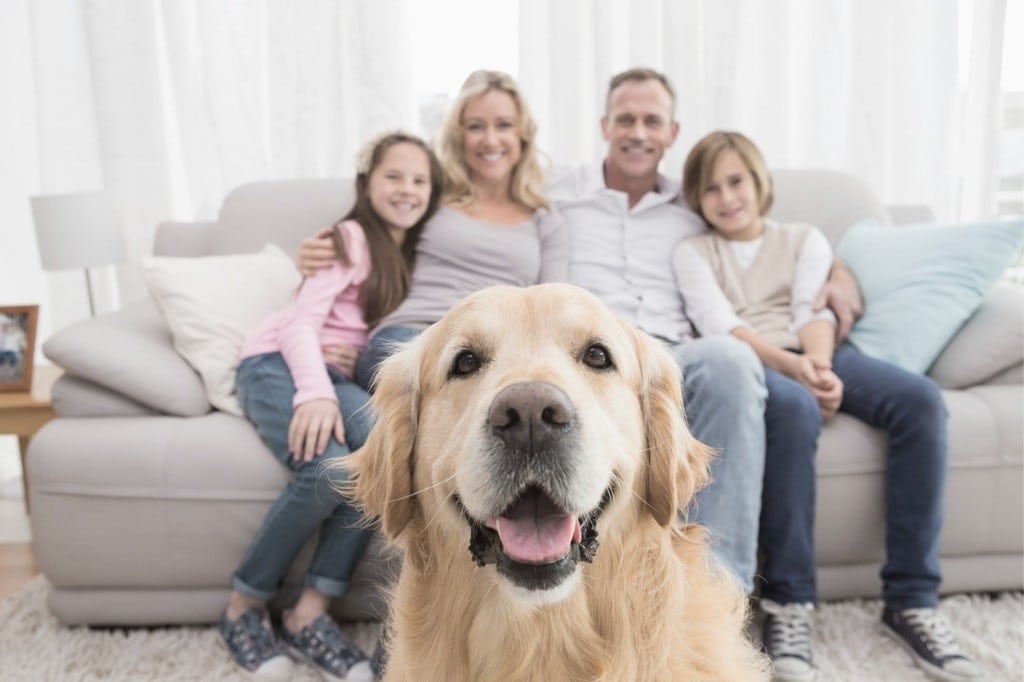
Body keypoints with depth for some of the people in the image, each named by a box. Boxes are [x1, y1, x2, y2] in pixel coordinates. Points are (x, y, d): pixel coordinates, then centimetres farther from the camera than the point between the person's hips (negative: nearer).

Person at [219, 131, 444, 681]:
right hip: (278, 364, -5)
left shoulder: (415, 255, 17)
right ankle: (243, 607, -8)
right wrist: (316, 392, -29)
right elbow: (301, 323, -13)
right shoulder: (351, 237, -4)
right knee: (330, 468, -33)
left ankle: (310, 614, -19)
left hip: (337, 376, 5)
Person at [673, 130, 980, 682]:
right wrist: (792, 367, -20)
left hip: (816, 357, 3)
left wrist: (819, 363, -20)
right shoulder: (691, 253, 15)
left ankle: (911, 600, -21)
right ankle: (789, 601, -31)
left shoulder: (805, 239, 22)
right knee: (792, 406, -39)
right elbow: (719, 326, -3)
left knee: (919, 398, -26)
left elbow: (814, 311, 4)